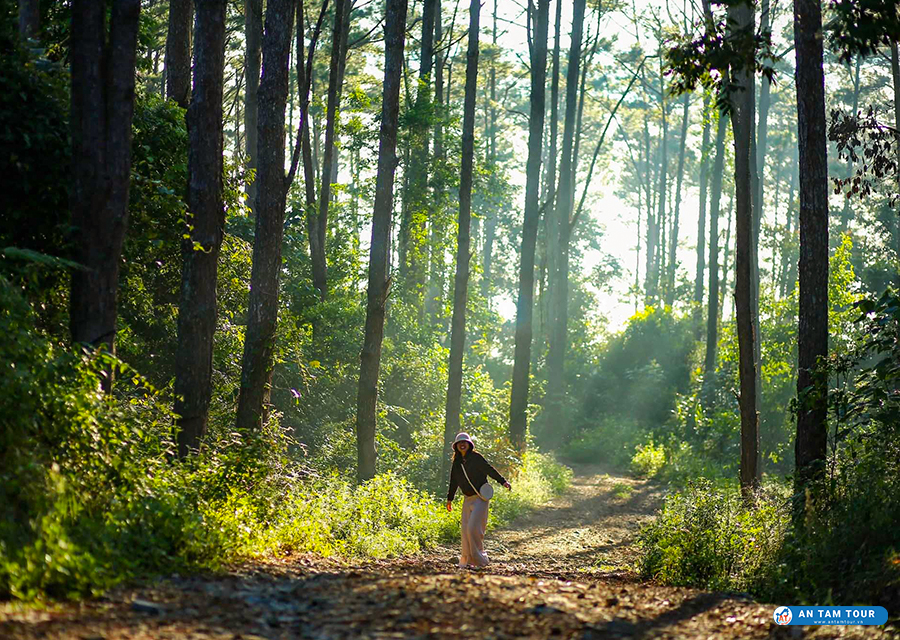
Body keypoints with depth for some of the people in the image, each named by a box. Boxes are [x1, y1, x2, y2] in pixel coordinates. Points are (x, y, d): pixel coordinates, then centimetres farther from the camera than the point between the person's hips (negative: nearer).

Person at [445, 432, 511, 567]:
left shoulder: (476, 458, -7)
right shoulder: (456, 462, 10)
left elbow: (490, 470, -12)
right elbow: (453, 481, 19)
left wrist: (503, 481, -23)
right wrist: (449, 499, 24)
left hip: (480, 498, -6)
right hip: (468, 499, 6)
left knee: (473, 527, -13)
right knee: (465, 529, 3)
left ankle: (479, 558, 0)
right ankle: (466, 558, 13)